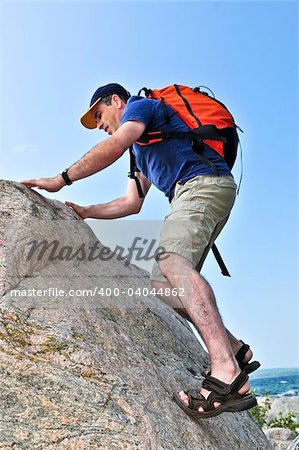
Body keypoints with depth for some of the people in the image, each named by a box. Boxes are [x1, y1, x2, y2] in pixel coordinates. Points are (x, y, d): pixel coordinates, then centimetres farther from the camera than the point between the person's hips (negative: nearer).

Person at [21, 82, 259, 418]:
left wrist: (61, 179, -10)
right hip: (196, 192, 9)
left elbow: (114, 146, -13)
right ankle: (235, 351, 2)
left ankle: (226, 371, -40)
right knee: (163, 284, 1)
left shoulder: (139, 104, 9)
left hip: (205, 182, -9)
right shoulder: (141, 149, 34)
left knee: (173, 259, -31)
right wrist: (85, 212, 27)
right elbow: (131, 203, 31)